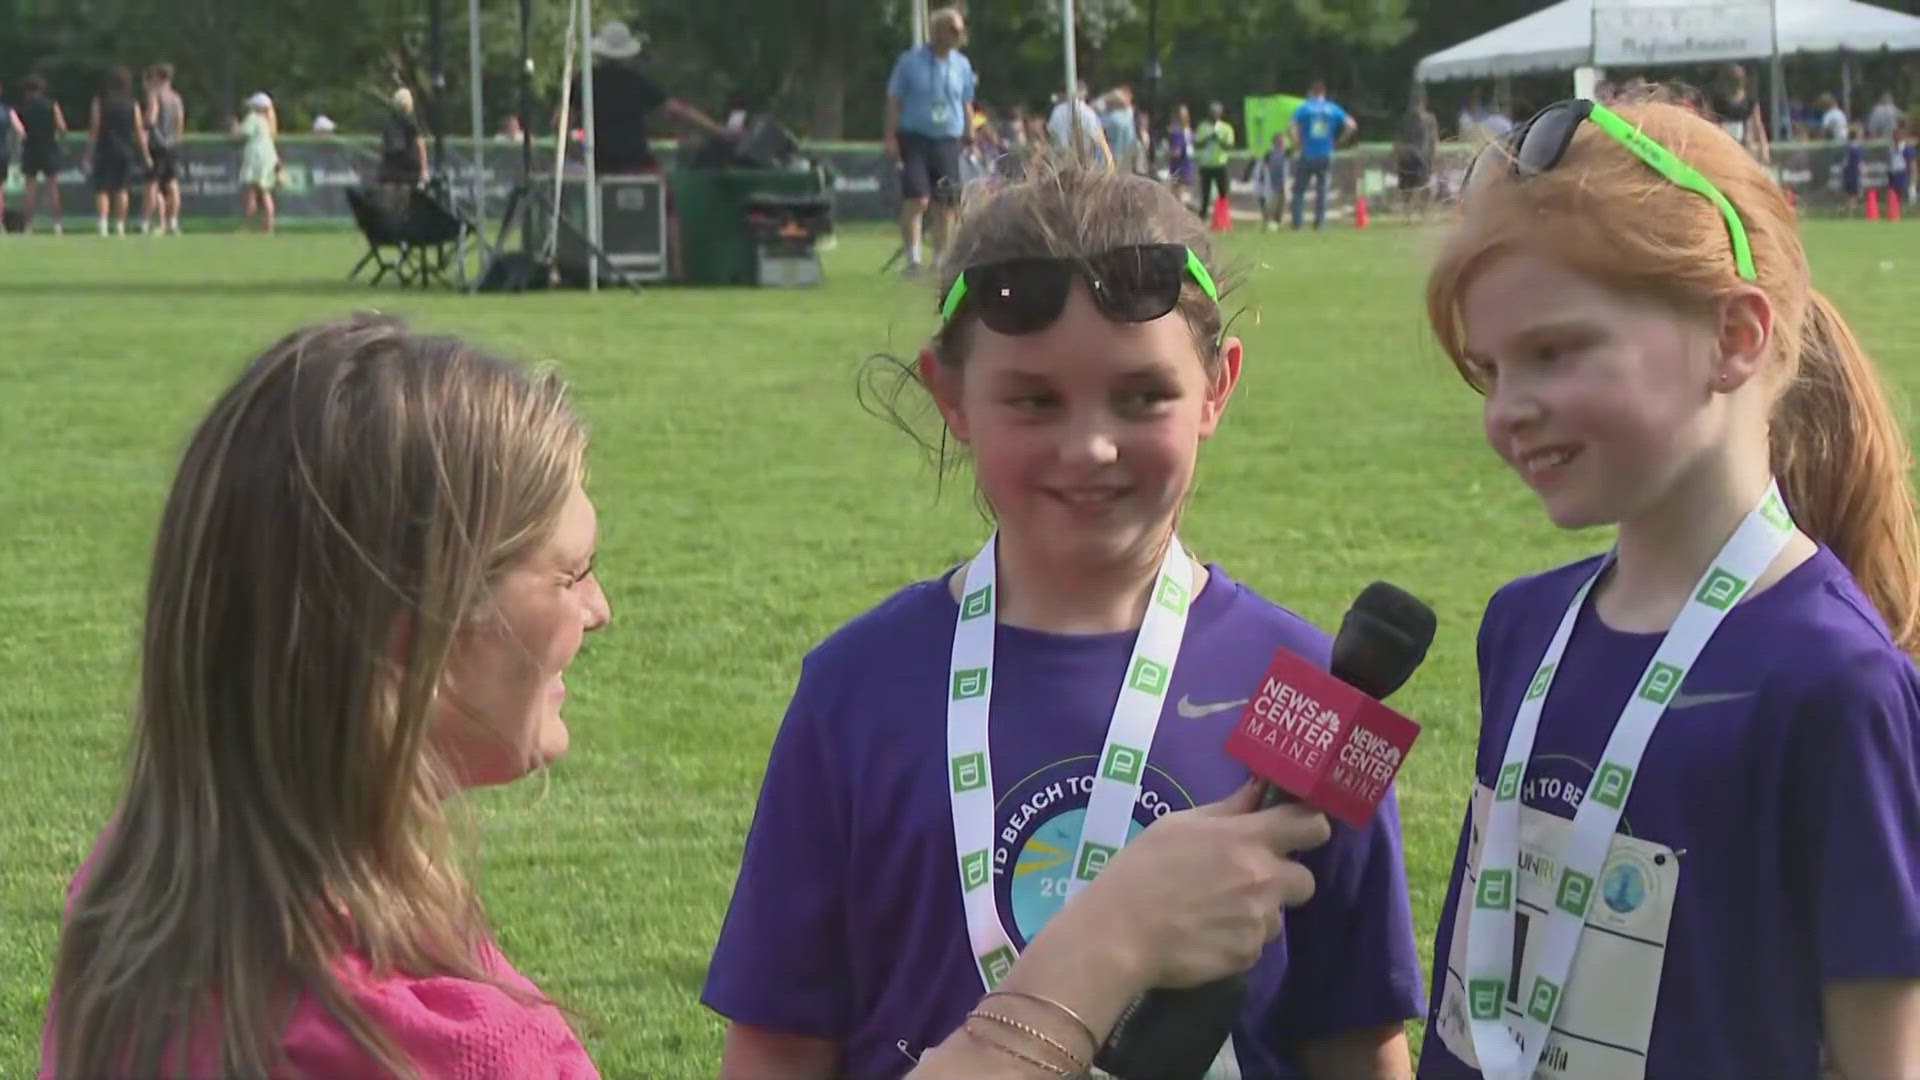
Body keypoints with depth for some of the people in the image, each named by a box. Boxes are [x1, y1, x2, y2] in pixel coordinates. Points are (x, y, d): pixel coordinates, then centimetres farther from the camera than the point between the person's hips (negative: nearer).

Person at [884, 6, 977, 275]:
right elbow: (894, 101, 1)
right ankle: (913, 258, -11)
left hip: (948, 141, 3)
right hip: (914, 139, -3)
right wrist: (890, 137, -5)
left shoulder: (962, 65, 9)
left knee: (945, 204, 3)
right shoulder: (910, 61, -1)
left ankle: (941, 260, 14)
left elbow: (966, 104, 17)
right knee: (917, 199, -15)